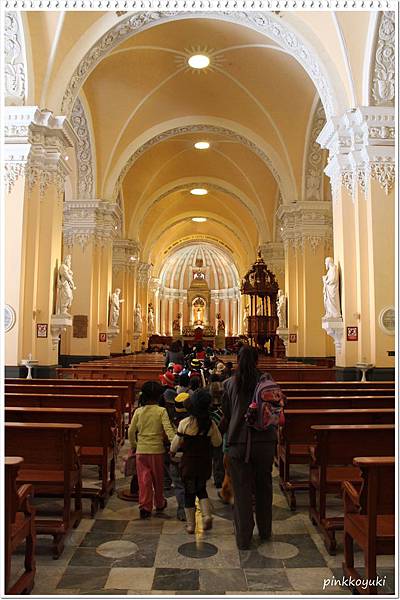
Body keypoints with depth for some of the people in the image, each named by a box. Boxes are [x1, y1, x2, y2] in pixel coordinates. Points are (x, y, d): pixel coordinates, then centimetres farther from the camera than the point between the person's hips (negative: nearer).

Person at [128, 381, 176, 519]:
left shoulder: (138, 411, 0)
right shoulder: (161, 411, -8)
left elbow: (131, 431, 3)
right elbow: (168, 429, -19)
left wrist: (133, 445, 17)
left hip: (141, 450, 1)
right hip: (157, 450, -1)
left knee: (144, 479, 8)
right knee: (158, 479, 16)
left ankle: (145, 507, 4)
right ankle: (159, 504, 33)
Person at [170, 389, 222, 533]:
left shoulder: (184, 423, -16)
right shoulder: (210, 423, -10)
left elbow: (176, 443, -7)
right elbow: (217, 442, 1)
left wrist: (172, 451, 13)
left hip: (189, 462, -2)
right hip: (205, 462, 2)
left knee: (189, 492, 12)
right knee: (201, 489, 23)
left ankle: (190, 525, 18)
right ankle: (207, 515, 5)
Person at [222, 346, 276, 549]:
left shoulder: (229, 383, -5)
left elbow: (226, 413, 3)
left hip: (238, 442, -1)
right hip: (265, 441, 1)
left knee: (242, 489, 9)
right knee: (263, 486, 19)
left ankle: (243, 538, 15)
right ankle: (265, 531, 34)